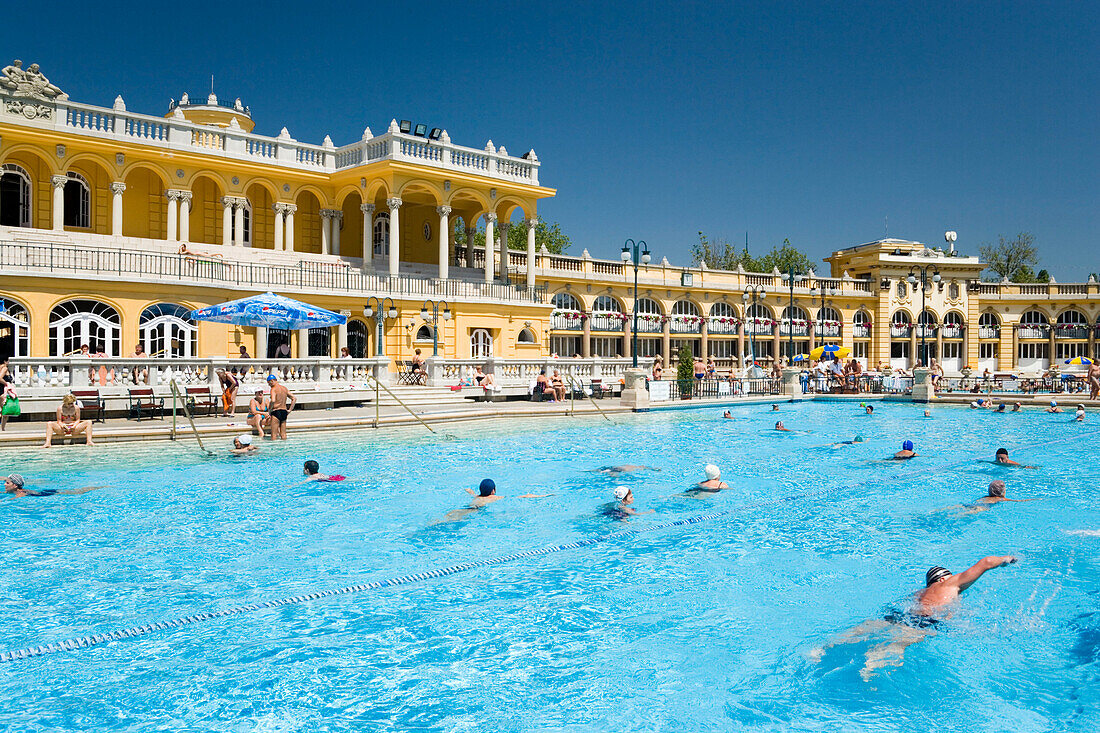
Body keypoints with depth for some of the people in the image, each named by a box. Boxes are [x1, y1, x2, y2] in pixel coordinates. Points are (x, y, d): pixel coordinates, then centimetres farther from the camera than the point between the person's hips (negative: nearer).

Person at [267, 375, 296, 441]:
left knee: (274, 435, -3)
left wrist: (270, 410, -11)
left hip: (276, 411, -7)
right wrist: (289, 410, 12)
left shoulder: (273, 389, -10)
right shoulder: (285, 388, 12)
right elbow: (294, 398, 12)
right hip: (284, 412, 7)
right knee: (283, 434, 11)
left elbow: (273, 401, -26)